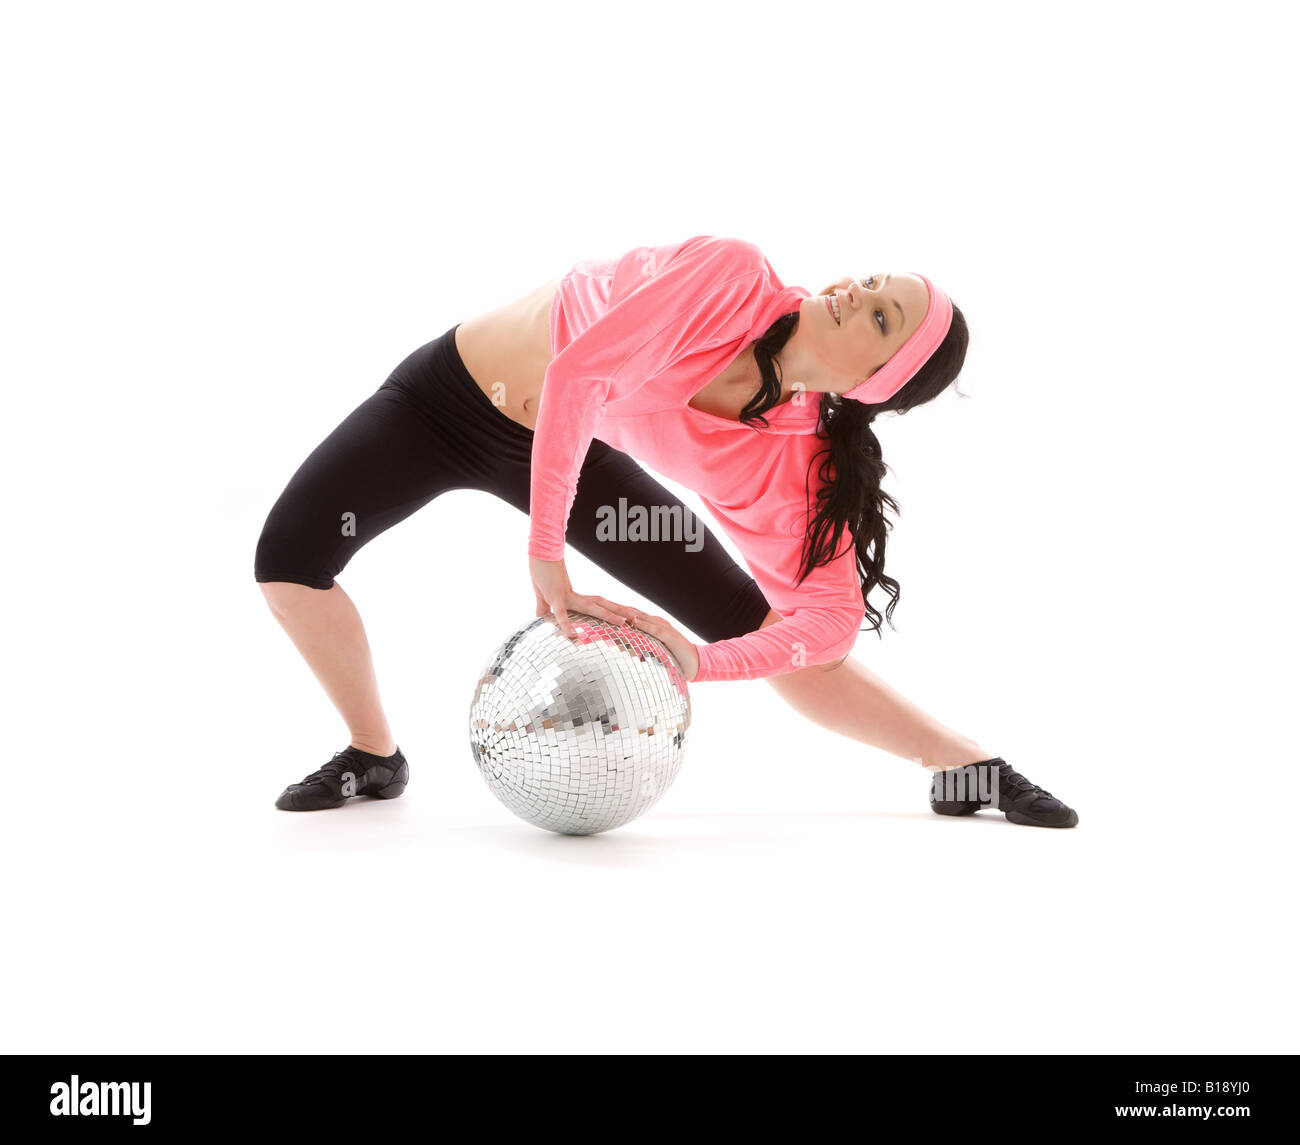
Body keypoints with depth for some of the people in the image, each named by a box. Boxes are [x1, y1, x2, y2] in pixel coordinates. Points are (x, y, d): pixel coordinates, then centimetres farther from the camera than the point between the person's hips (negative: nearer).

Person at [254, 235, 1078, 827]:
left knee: (774, 637, -6)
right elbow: (576, 375, -37)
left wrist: (701, 662, -32)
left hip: (578, 453, 2)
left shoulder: (787, 461, -21)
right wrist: (545, 547, -35)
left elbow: (829, 621, -17)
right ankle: (374, 755, 6)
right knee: (290, 555, -19)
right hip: (449, 395, -1)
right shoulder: (731, 276, -32)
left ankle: (967, 766, 10)